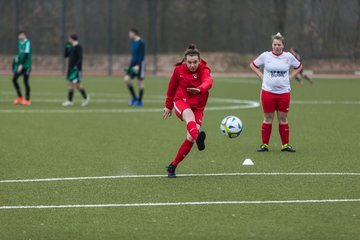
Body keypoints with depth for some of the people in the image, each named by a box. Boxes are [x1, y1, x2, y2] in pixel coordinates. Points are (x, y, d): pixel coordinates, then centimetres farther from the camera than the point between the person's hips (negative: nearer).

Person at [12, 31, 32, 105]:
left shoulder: (27, 43, -14)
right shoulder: (20, 42, 11)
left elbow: (26, 54, -19)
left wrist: (21, 65, -21)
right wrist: (17, 57, 2)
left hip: (26, 66, -8)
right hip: (20, 65, 8)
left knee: (25, 82, -3)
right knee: (14, 79, 4)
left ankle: (27, 100, 6)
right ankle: (20, 97, 14)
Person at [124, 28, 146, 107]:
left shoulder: (141, 43, -13)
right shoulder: (133, 42, 12)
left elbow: (142, 55, -18)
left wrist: (138, 65, -25)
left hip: (139, 64, -8)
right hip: (133, 64, 8)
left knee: (140, 82, 0)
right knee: (126, 79, -4)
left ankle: (139, 101, 10)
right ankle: (134, 97, 8)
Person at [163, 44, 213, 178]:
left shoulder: (204, 70, -9)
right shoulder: (179, 70, -3)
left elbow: (208, 82, -33)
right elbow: (172, 88, 14)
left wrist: (200, 89, -55)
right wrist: (168, 106, 23)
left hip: (197, 107, 1)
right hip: (181, 101, -1)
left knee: (190, 138, -14)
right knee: (189, 115, -38)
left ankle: (172, 167, 2)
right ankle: (198, 138, -72)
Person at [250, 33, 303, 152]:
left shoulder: (288, 56, 3)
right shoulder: (265, 56, 0)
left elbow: (299, 67, 19)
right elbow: (253, 65, 13)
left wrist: (289, 77, 7)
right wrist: (262, 76, 2)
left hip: (284, 92, 1)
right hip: (268, 92, -1)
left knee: (283, 119, 4)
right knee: (268, 119, 2)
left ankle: (285, 145, 11)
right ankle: (265, 145, 9)